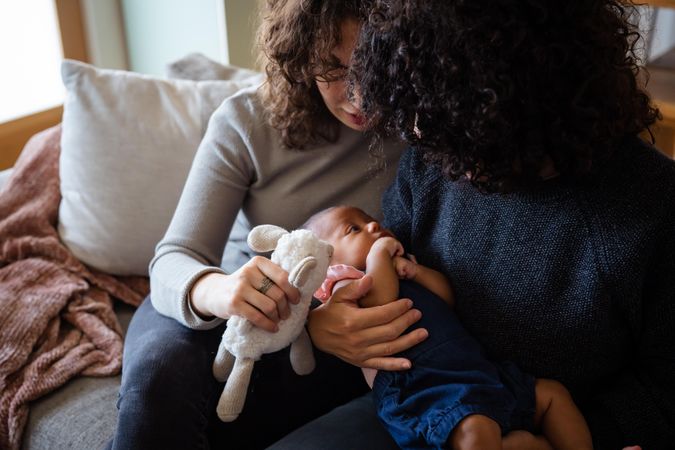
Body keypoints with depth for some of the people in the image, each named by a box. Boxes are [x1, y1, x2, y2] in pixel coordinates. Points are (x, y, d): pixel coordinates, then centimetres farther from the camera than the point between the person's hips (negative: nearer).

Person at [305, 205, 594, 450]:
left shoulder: (401, 273, 31)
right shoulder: (345, 285, 6)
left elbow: (448, 297, 19)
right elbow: (380, 302, -17)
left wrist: (416, 271, 4)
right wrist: (378, 253, -5)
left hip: (478, 374, 9)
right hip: (423, 391, -9)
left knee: (552, 393, 12)